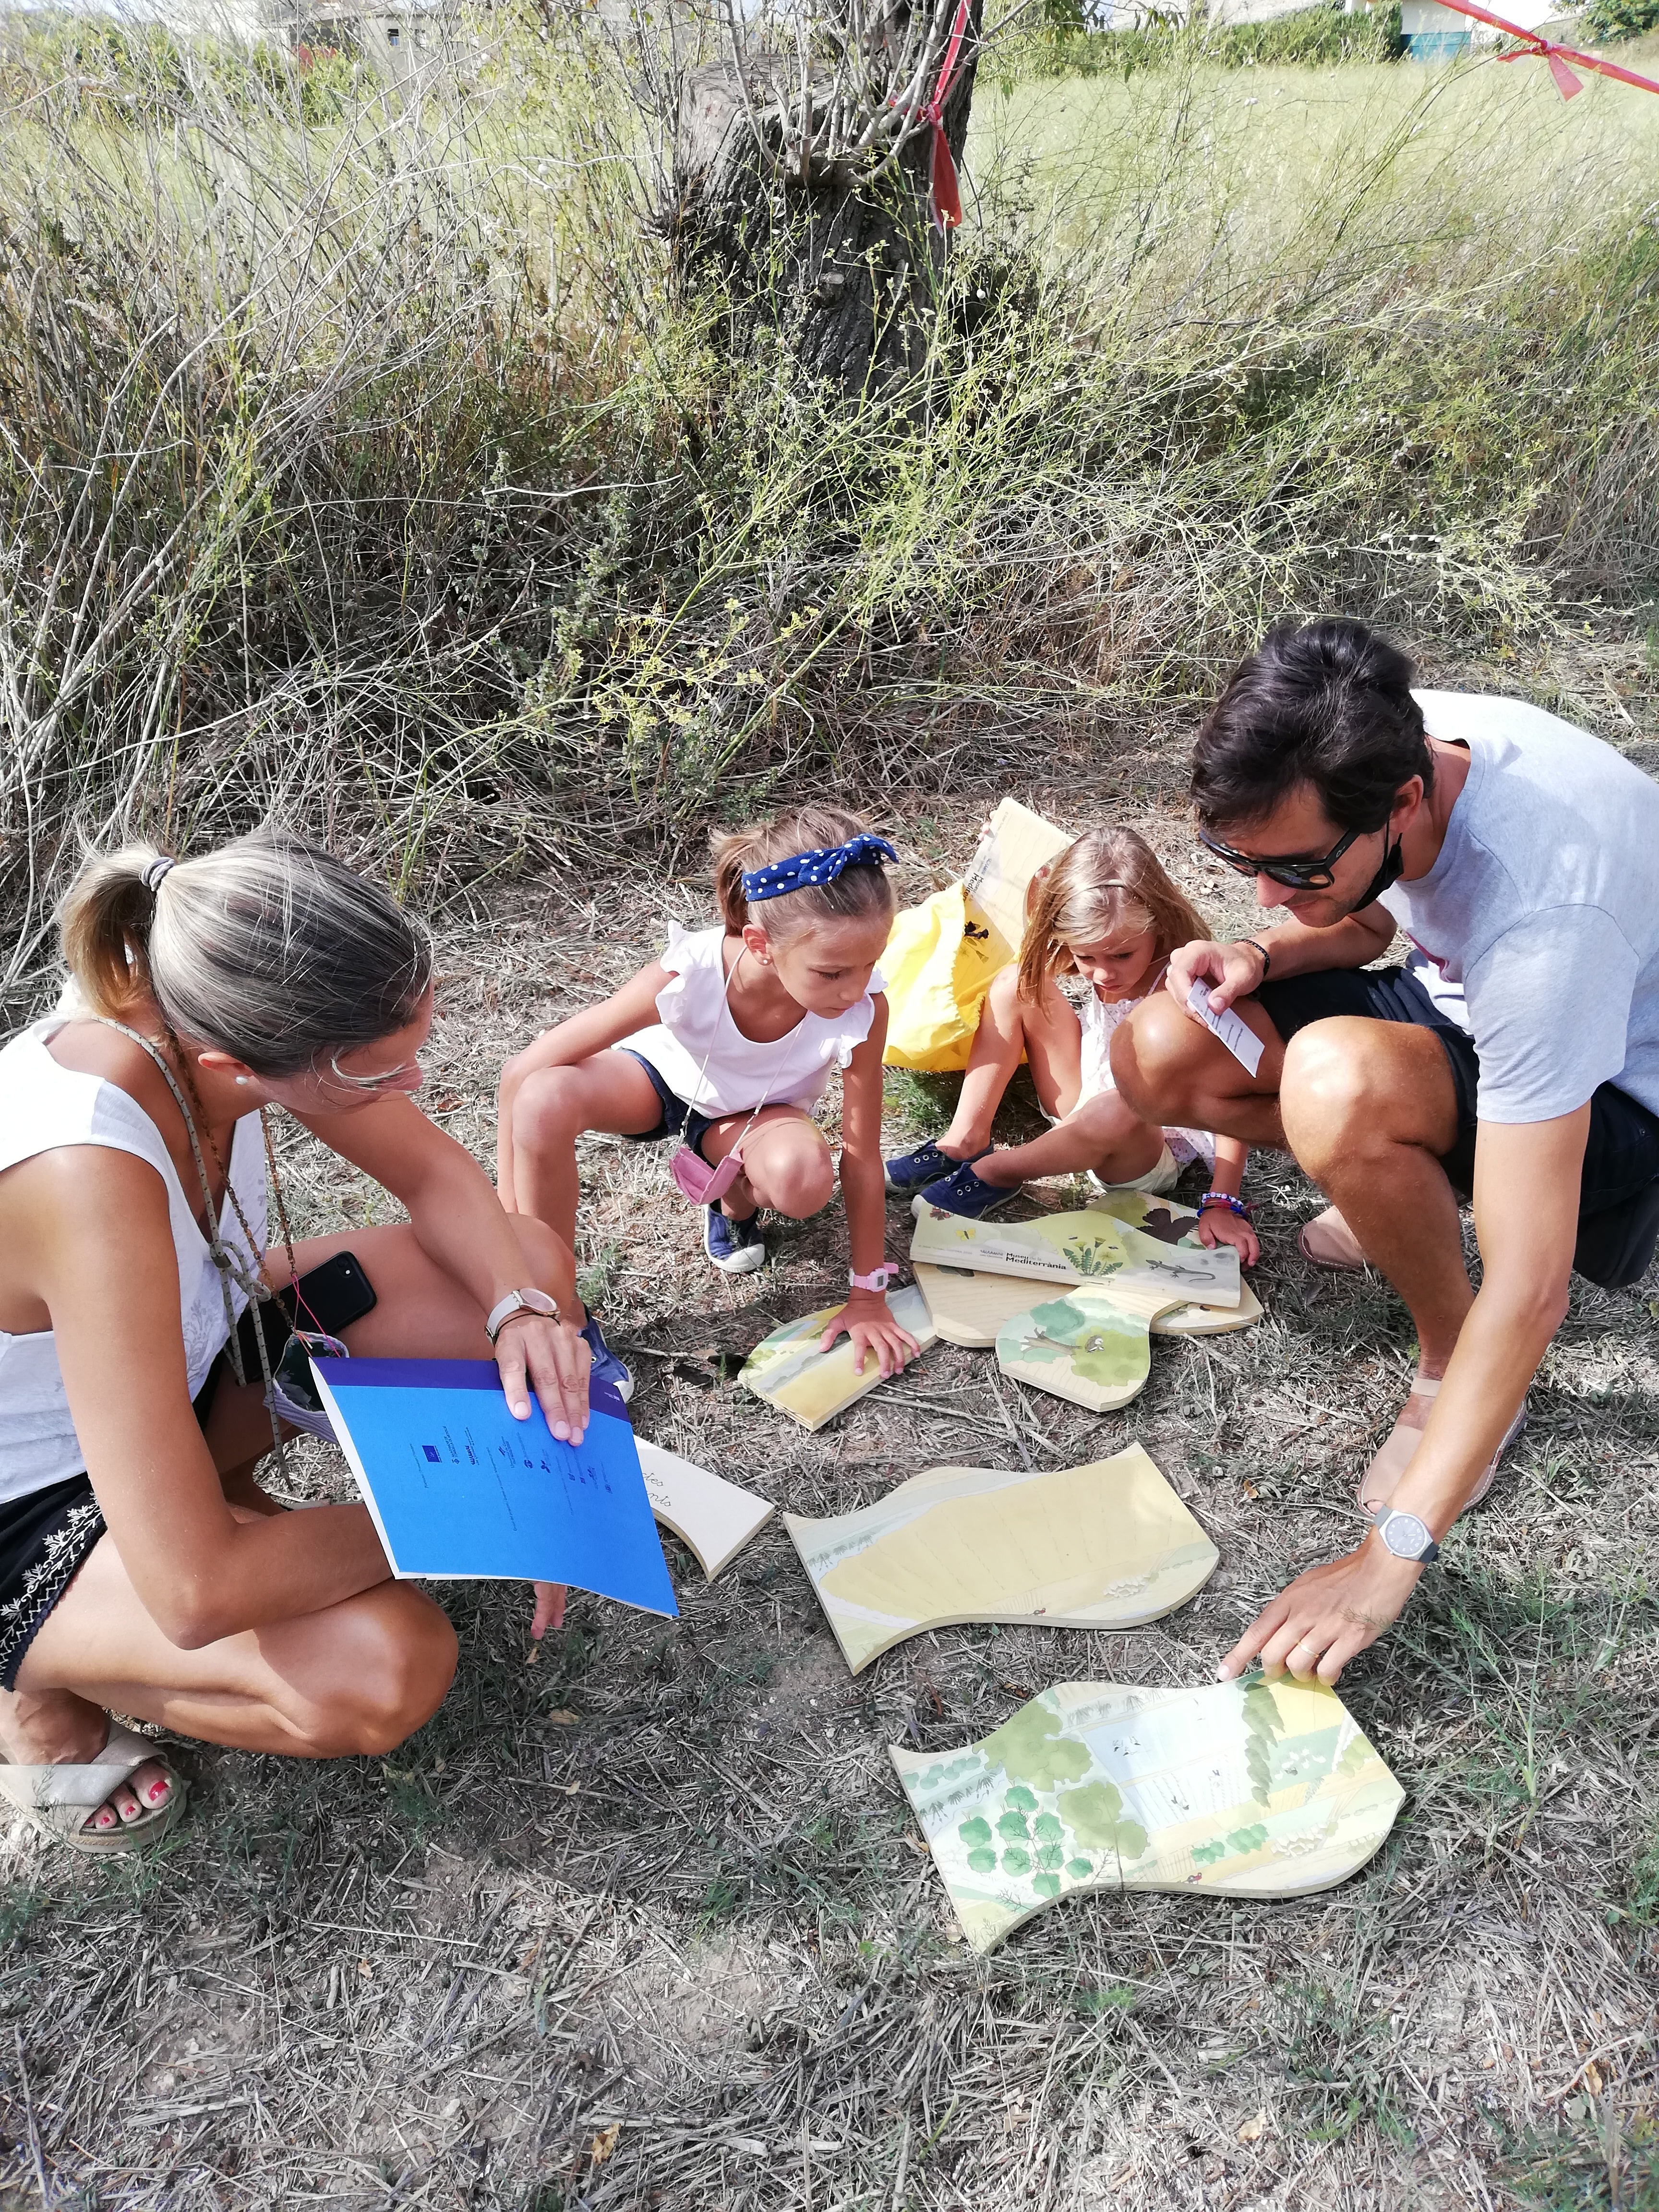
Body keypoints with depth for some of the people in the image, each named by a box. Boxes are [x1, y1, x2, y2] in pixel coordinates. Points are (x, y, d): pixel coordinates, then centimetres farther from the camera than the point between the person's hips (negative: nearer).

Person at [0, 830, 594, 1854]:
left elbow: (437, 1175, -3)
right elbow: (196, 1597, -39)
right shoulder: (85, 1178, -41)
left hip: (175, 1360, 7)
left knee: (535, 1265, -4)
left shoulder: (234, 1020, -21)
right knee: (387, 1667, -30)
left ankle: (224, 1490, 10)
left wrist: (521, 1309, -22)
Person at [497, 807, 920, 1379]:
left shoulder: (865, 1009, -34)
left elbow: (861, 1155, -21)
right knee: (545, 1099, -36)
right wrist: (510, 1222, -27)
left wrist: (867, 1296, -15)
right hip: (663, 1073, -1)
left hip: (755, 1111, 1)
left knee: (803, 1175, -36)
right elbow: (521, 1074, -31)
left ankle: (735, 1204, 3)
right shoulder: (688, 973, -39)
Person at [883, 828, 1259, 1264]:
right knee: (1016, 984, -6)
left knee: (1118, 1109, -43)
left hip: (1151, 1150, -6)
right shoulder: (1095, 966, -11)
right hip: (1084, 1110, 6)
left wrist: (1222, 1203, -33)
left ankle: (999, 1171, -15)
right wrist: (1044, 898, -6)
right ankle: (966, 1142, -10)